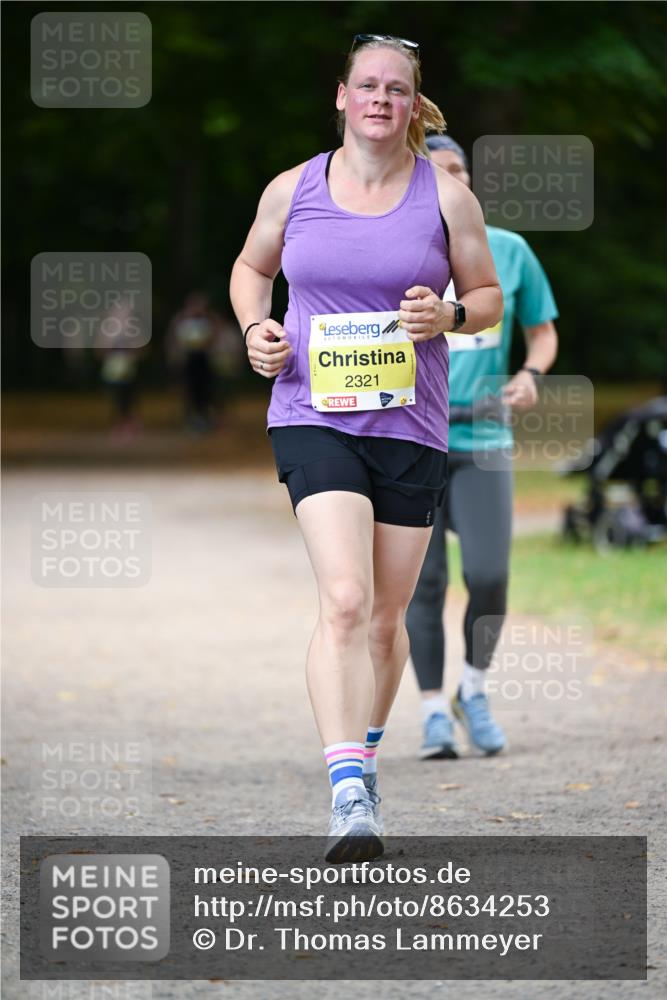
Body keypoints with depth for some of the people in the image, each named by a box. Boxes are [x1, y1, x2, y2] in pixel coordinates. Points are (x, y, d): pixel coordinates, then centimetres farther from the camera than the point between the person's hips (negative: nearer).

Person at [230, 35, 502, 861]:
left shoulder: (446, 196, 3)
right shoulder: (293, 189, 4)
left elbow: (488, 294, 11)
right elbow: (252, 266, 21)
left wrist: (450, 315, -11)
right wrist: (255, 329, 2)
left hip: (410, 424, 2)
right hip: (313, 417, -2)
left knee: (385, 617, 10)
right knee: (345, 601, -20)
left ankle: (363, 764, 34)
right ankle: (349, 800, -25)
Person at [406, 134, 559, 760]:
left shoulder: (508, 251, 7)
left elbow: (543, 330, 16)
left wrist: (531, 374, -4)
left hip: (482, 442, 1)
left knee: (488, 578, -9)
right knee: (422, 583, -1)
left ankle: (474, 689, 16)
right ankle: (434, 713, 9)